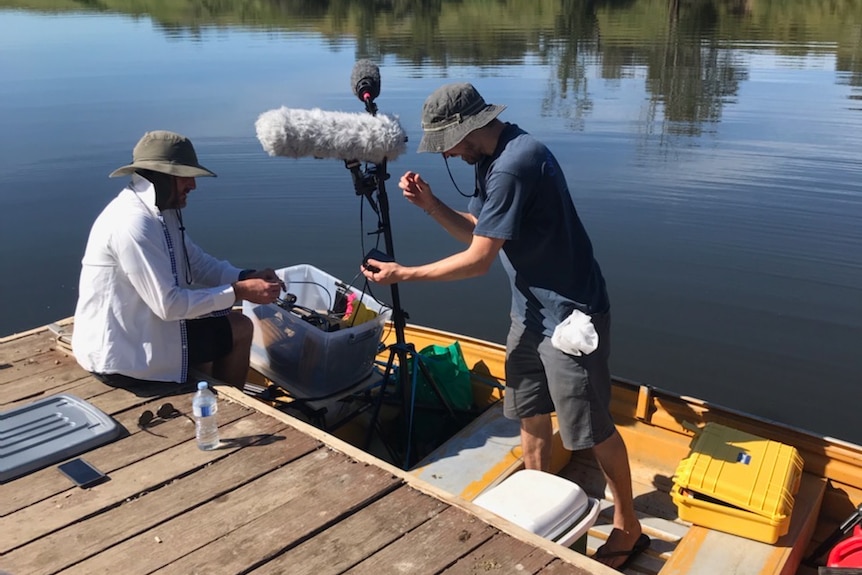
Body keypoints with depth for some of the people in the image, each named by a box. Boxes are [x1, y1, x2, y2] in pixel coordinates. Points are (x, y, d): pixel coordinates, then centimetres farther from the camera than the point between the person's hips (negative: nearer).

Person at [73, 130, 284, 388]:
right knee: (240, 329, -2)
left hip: (131, 329, 9)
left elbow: (198, 263, 10)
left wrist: (247, 277, -6)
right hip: (120, 351, -9)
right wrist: (239, 292, -21)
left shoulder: (161, 211, 5)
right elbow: (168, 305, -27)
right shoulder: (133, 223, -26)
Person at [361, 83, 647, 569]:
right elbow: (477, 230, 12)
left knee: (592, 429, 3)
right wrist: (430, 203, -4)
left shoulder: (514, 165, -25)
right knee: (531, 416, 18)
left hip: (570, 316, -10)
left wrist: (403, 274, -11)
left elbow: (478, 260, -22)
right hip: (532, 312, 10)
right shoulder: (492, 159, 7)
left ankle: (628, 529, 23)